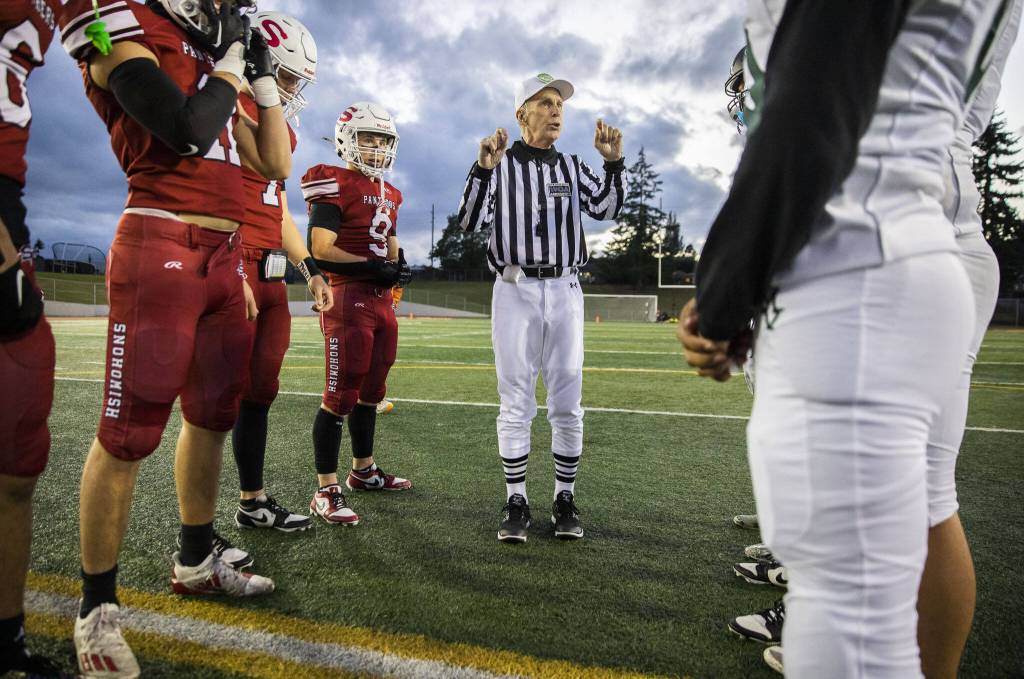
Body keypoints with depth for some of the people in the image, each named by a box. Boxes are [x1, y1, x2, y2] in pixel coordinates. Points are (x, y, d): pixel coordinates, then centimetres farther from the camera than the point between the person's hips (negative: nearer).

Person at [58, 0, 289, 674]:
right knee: (129, 434, -4)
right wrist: (230, 64, -3)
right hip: (161, 246, -8)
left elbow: (277, 164, 19)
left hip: (225, 254, 8)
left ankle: (196, 560, 31)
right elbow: (185, 131, -18)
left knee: (214, 416, 14)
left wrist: (262, 77, 17)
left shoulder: (209, 58, 21)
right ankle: (98, 606, 12)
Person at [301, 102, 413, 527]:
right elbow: (321, 250, -16)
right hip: (348, 300, -9)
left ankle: (363, 471, 31)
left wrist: (399, 266, 3)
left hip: (381, 301, 9)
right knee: (341, 395, -7)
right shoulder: (334, 185, -8)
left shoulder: (389, 194, 19)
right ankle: (326, 490, 2)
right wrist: (373, 267, -21)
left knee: (371, 391, 16)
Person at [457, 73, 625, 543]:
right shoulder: (500, 165, 4)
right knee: (516, 403, 1)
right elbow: (471, 222, -7)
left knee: (567, 405, 5)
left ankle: (565, 500, 18)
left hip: (565, 292, 3)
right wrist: (483, 170, -19)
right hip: (515, 291, -3)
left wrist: (613, 163, -9)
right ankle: (516, 502, 13)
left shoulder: (572, 168, 15)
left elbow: (606, 209, 2)